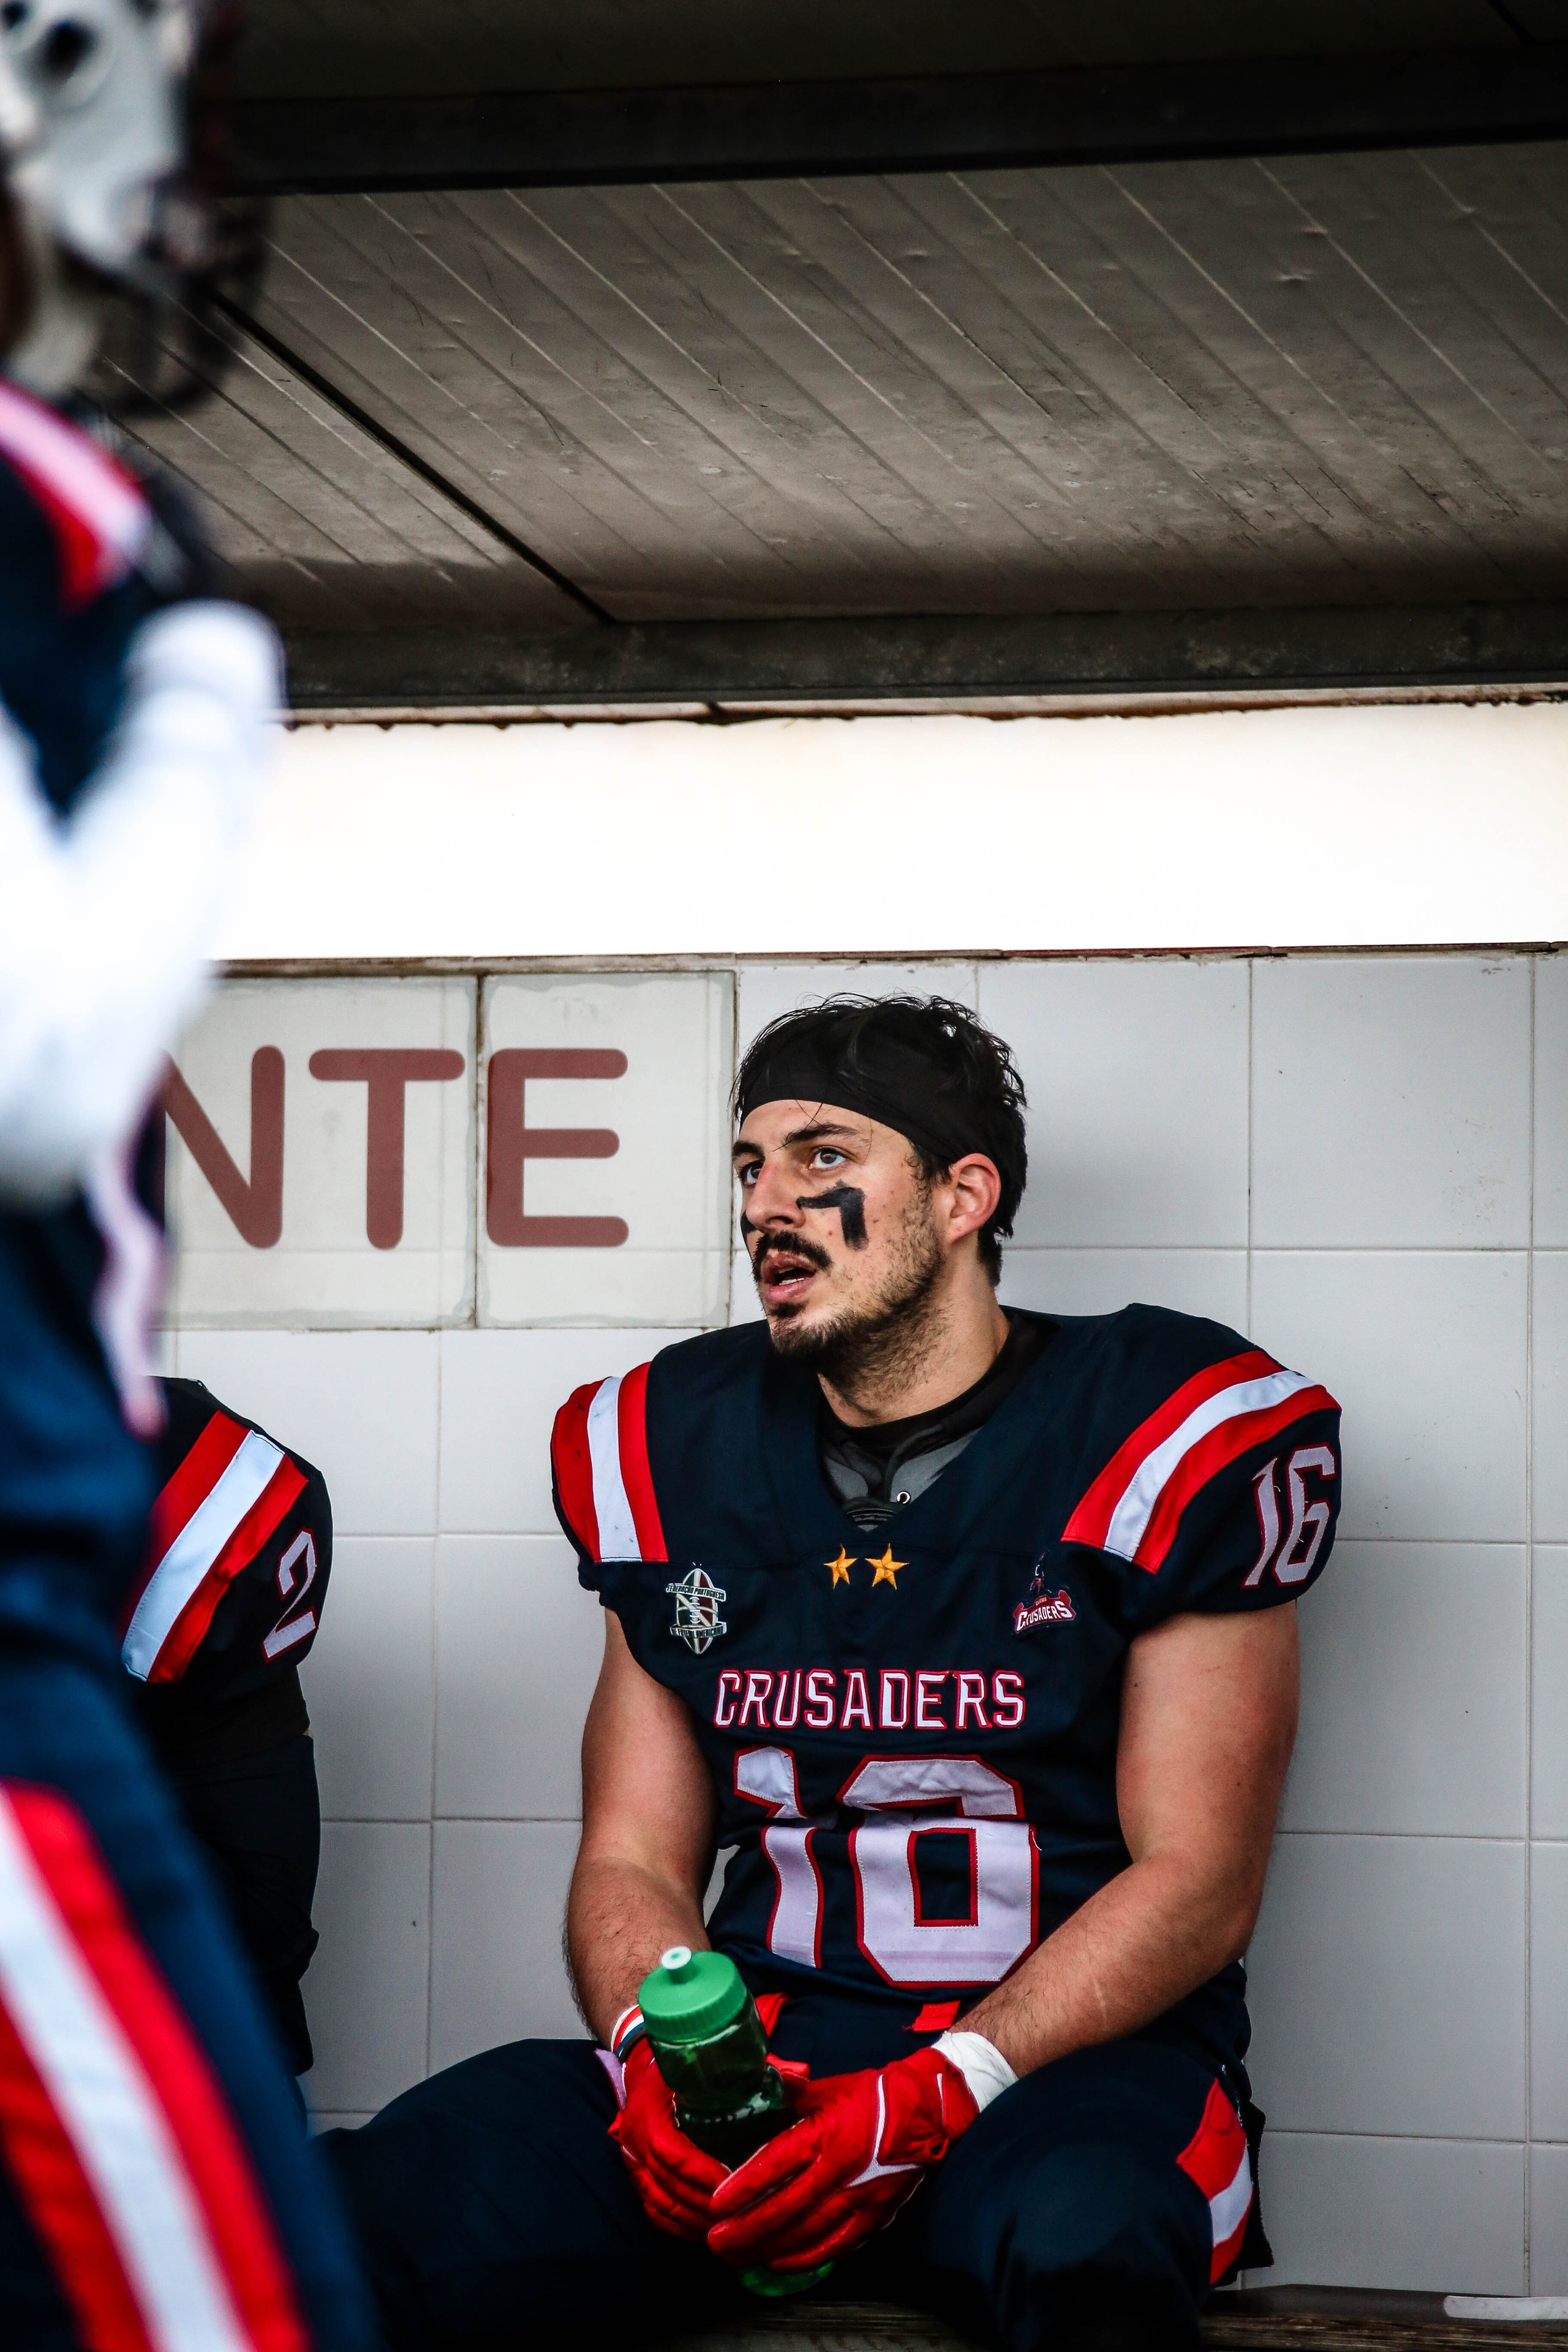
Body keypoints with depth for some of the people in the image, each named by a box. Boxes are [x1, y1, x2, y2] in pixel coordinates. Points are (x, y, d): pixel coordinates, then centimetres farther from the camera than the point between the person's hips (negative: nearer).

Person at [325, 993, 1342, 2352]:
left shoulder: (1168, 1436, 0)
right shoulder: (676, 1451, 15)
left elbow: (1199, 1883, -4)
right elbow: (633, 1859, 15)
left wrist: (934, 2095, -18)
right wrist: (655, 2058, -9)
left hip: (1071, 2053, -3)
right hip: (762, 2052, 4)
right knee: (385, 2205, -25)